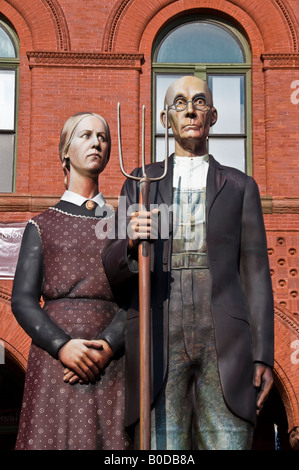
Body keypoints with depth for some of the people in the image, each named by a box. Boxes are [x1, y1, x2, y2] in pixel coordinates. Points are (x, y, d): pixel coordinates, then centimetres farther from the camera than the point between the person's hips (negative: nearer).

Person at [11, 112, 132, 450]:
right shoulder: (41, 227, 13)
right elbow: (23, 300, 2)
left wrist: (105, 349, -13)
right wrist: (63, 346, -15)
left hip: (111, 363, 1)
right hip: (54, 358, 0)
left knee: (109, 439, -4)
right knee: (53, 437, -5)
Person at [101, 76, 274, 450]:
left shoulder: (240, 187, 13)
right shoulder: (140, 183, 14)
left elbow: (255, 273, 8)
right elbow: (112, 271, 10)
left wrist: (263, 356, -2)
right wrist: (131, 241, -14)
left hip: (224, 342, 0)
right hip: (159, 340, 0)